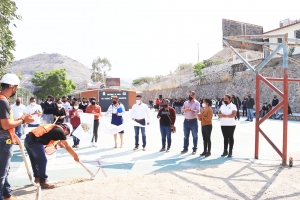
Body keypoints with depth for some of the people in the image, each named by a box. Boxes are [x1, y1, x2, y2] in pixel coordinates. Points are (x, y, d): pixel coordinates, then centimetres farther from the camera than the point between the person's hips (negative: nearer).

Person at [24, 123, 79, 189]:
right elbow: (67, 147, 4)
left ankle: (37, 177, 40)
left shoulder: (53, 127, 23)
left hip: (28, 139, 10)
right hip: (34, 141, -10)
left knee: (35, 160, 23)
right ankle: (43, 182, 6)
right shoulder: (60, 131, -1)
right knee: (42, 161, 0)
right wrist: (75, 156, 13)